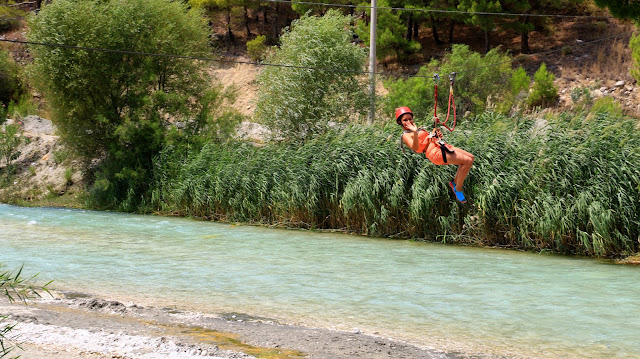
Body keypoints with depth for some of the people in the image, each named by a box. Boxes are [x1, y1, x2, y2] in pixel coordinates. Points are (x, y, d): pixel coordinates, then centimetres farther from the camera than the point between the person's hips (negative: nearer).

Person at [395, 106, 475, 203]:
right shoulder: (406, 135, -5)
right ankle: (458, 189, -7)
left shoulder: (419, 129, 23)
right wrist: (415, 133, -37)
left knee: (471, 157, 9)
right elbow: (415, 148, -22)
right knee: (467, 161, -18)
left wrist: (438, 135, 8)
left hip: (441, 145, 10)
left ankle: (455, 182, 15)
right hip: (435, 152, -10)